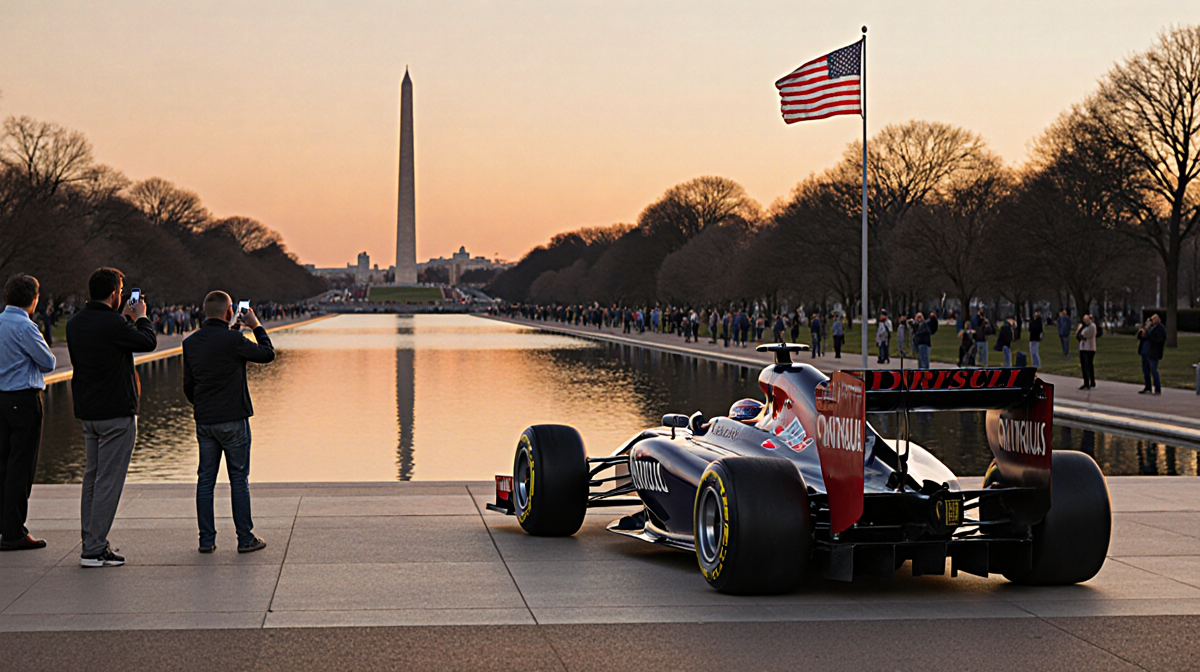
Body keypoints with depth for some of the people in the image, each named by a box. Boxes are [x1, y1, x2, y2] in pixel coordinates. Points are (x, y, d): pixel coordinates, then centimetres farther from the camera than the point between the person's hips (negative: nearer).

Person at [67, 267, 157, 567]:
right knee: (108, 481, -4)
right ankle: (94, 549, -4)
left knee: (92, 478, 15)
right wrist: (140, 317, 13)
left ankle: (91, 542, 18)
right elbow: (149, 342, -5)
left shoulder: (74, 323, 7)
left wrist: (125, 318, 26)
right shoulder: (112, 325, -18)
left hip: (87, 412, 8)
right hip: (116, 413, -8)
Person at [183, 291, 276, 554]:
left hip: (204, 421, 5)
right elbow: (268, 354, -2)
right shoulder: (233, 340, -15)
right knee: (239, 479, 2)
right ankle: (245, 539, 6)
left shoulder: (190, 343, 4)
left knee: (205, 479, 9)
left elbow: (188, 384, 14)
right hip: (233, 419, -5)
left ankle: (206, 539, 11)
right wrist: (256, 327, 11)